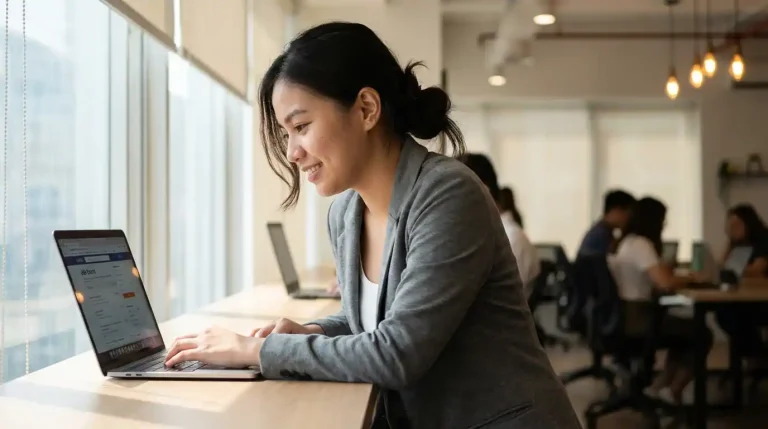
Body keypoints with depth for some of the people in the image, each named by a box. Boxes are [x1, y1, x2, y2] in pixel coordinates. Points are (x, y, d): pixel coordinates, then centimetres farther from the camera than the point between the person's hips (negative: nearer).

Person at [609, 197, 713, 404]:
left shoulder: (624, 242, 12)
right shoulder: (641, 244, -17)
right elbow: (665, 283, -26)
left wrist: (664, 268, 5)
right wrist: (691, 277, -8)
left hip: (626, 316, 9)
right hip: (637, 319, -9)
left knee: (685, 333, 25)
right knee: (702, 334, 7)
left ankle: (659, 386, 16)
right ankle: (673, 391, 12)